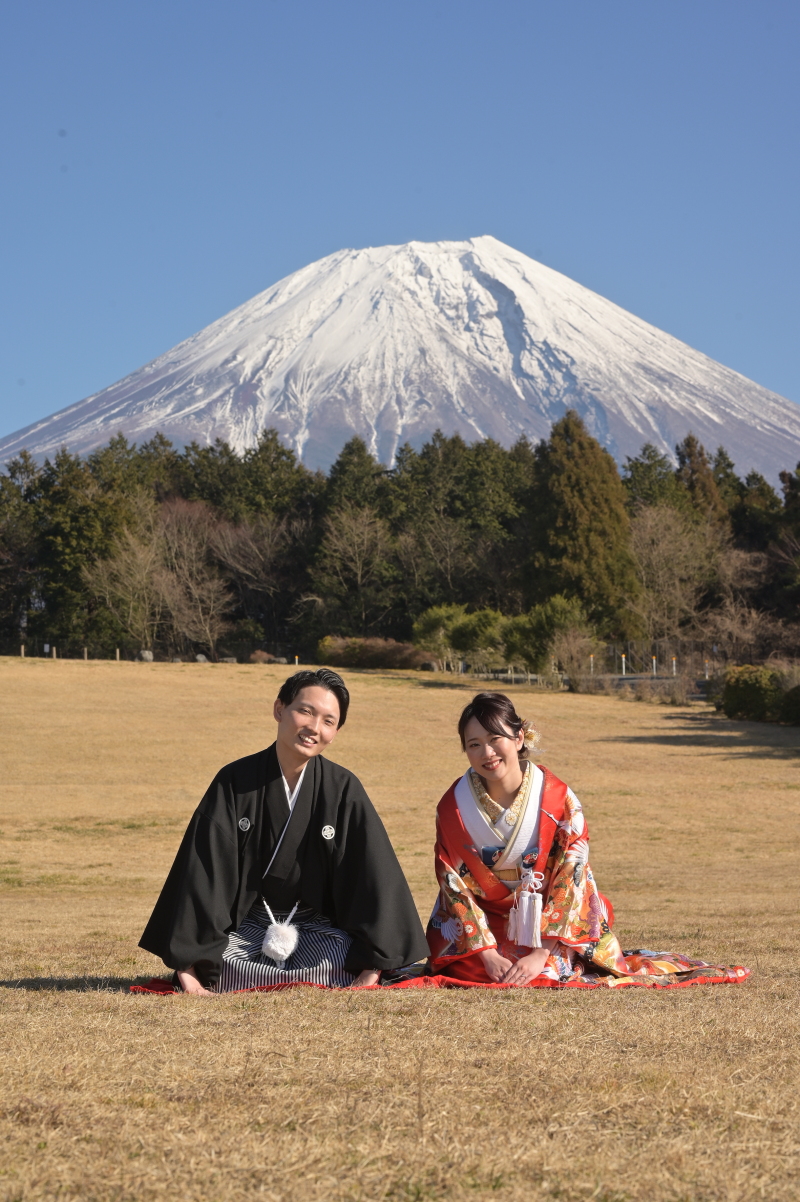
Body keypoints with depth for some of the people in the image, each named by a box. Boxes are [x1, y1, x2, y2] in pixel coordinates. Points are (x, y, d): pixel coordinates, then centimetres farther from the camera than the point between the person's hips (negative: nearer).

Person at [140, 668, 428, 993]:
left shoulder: (344, 790, -3)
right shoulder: (235, 781, -5)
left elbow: (375, 877, -6)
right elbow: (202, 869, -9)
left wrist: (372, 965, -17)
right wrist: (187, 962, -18)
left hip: (318, 927, 0)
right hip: (246, 925, 0)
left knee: (343, 965, -33)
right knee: (217, 971, -31)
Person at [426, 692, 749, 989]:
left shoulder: (558, 799, -15)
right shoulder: (453, 808, -12)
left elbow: (570, 880, -14)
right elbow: (455, 886, -9)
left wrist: (540, 954, -22)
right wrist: (489, 955, -19)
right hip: (487, 920, 1)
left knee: (545, 974, -20)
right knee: (468, 970, -20)